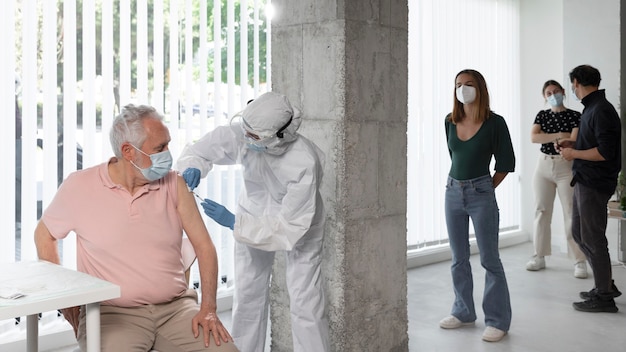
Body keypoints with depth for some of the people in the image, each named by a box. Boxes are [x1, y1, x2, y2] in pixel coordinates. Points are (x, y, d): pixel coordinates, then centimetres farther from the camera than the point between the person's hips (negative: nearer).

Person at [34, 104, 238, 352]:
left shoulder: (174, 184, 2)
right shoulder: (80, 187, -3)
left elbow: (203, 246, 2)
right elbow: (44, 235, 12)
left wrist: (208, 308, -8)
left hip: (176, 307, 2)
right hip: (111, 312, -1)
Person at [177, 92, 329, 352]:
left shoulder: (304, 163, -38)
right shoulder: (240, 134, -28)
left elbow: (290, 228, -35)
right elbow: (199, 150, -11)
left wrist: (233, 222, -39)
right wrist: (193, 167, -34)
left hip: (299, 224, -3)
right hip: (253, 217, 4)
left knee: (305, 303, -6)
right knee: (247, 298, 7)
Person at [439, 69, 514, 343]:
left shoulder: (495, 122, -9)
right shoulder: (450, 121, 4)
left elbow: (506, 162, -3)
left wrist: (485, 188, 1)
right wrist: (460, 183, 13)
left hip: (481, 194, -5)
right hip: (452, 192, 5)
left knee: (489, 259, -1)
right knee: (458, 258, 12)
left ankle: (498, 320, 8)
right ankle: (463, 312, 25)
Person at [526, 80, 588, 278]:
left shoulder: (575, 116, -2)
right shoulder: (542, 115, 8)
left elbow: (574, 141, -15)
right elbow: (533, 137, -7)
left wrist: (548, 138, -10)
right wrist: (559, 136, -14)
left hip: (566, 167, -4)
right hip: (543, 165, 4)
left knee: (572, 213, -6)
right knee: (542, 211, 6)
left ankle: (580, 261, -2)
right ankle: (539, 257, 15)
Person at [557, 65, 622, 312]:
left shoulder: (601, 110, -18)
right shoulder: (592, 108, 13)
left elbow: (605, 151, -24)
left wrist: (574, 153, -14)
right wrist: (573, 145, 11)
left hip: (594, 184, -10)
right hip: (585, 181, 10)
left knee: (592, 239, -2)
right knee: (578, 233, 17)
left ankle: (604, 297, 10)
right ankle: (605, 284, 28)